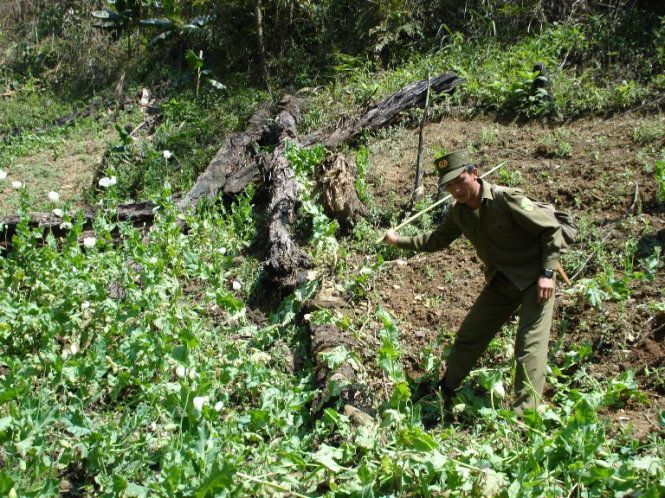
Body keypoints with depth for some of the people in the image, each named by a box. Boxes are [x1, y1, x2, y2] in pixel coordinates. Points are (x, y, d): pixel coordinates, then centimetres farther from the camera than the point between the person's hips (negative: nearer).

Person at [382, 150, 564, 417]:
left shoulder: (507, 199, -24)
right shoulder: (458, 213, -3)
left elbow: (551, 229, -19)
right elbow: (436, 240, 14)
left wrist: (547, 273, -23)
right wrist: (399, 241, 6)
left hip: (534, 279, -7)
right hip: (500, 282, 7)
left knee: (530, 344, -14)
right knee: (468, 336, 13)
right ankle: (443, 392, 30)